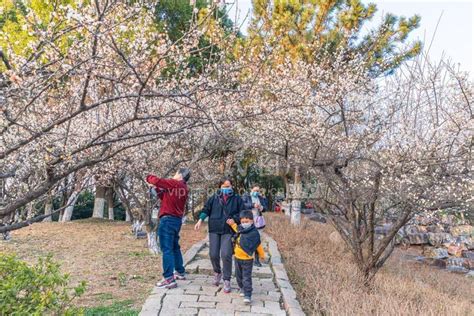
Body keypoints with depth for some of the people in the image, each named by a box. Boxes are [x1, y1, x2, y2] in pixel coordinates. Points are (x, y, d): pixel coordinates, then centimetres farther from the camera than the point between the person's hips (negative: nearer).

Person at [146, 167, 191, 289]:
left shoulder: (174, 183, -10)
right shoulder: (184, 189, 14)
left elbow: (155, 180, -16)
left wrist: (149, 177, 5)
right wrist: (157, 189, 16)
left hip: (168, 220, -9)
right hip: (177, 220, 9)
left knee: (166, 249, -8)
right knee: (175, 247, 20)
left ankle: (169, 279, -8)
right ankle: (180, 272, 30)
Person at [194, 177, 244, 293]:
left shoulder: (237, 199, 3)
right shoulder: (214, 197, 6)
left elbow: (241, 213, 5)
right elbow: (206, 209, 4)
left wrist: (234, 219, -11)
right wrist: (200, 219, -9)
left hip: (229, 231, -2)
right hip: (214, 230, 2)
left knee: (226, 255, -11)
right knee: (213, 254, 3)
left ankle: (227, 281, 6)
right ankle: (217, 272, 35)